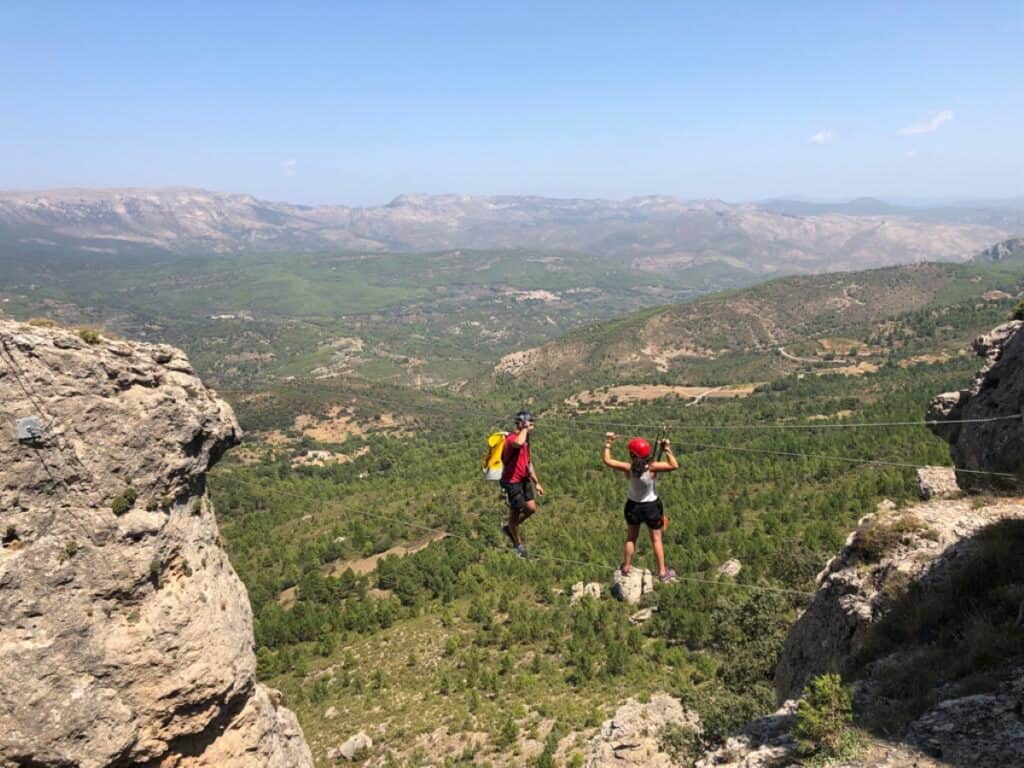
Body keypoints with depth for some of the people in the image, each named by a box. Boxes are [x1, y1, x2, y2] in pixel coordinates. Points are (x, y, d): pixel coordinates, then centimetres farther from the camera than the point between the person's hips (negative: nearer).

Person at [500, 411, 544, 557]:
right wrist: (524, 428, -31)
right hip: (511, 481, -8)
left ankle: (509, 527, 29)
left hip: (524, 480, 8)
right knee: (516, 512, 4)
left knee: (531, 508, 6)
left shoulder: (526, 439, 8)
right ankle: (517, 544, 24)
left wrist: (536, 482, 16)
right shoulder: (512, 439, -22)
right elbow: (518, 444, -49)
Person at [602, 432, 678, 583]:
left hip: (633, 506, 1)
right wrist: (667, 450, -26)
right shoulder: (652, 468, -29)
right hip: (652, 506, -1)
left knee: (631, 538, 23)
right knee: (656, 539, 16)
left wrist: (608, 444, -2)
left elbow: (607, 461, -12)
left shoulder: (629, 468, -23)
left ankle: (626, 568, 37)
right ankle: (662, 572, 27)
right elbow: (674, 466, -30)